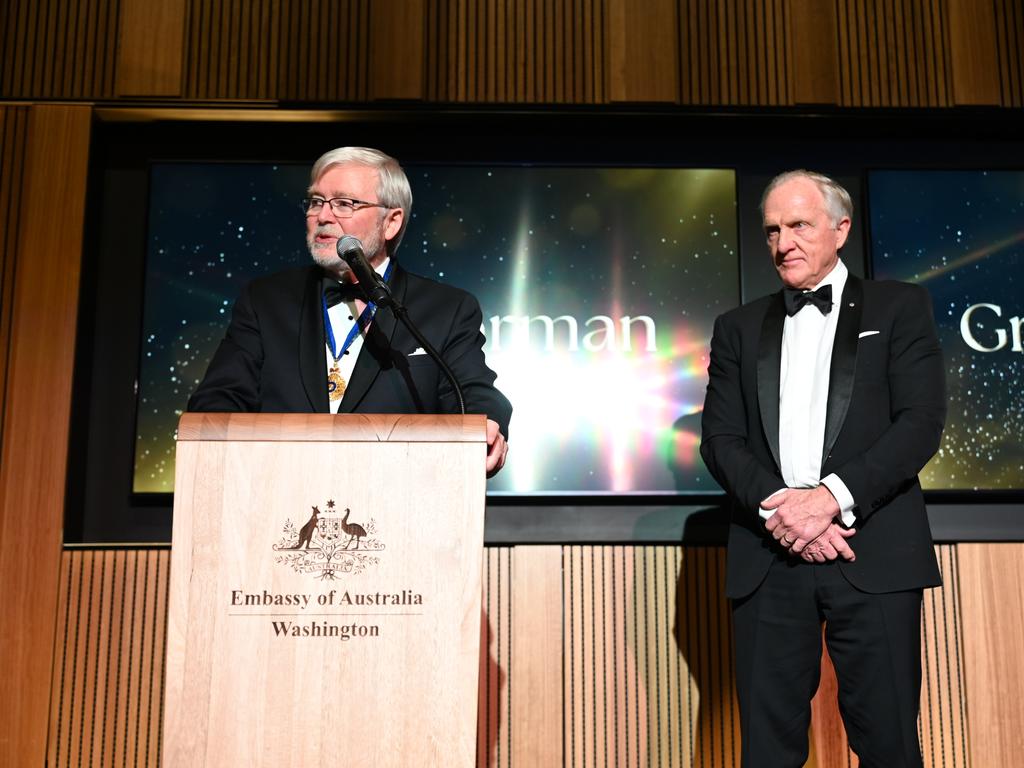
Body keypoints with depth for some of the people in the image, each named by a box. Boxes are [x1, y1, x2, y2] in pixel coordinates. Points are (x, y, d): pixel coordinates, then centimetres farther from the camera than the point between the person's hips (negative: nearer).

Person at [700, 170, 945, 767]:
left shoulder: (900, 307, 9)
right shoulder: (739, 328, 15)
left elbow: (922, 420, -3)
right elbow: (720, 439, 7)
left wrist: (831, 496, -14)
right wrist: (778, 506, -10)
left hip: (873, 556, -2)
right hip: (768, 560, 2)